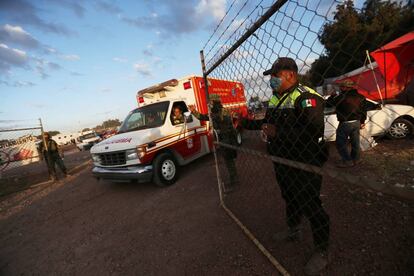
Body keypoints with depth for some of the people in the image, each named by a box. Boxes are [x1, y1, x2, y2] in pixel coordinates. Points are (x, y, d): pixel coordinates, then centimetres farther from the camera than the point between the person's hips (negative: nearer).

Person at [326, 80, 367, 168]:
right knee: (355, 142, 18)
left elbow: (328, 104, -6)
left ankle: (347, 161, 7)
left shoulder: (340, 97, -16)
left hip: (345, 123, -7)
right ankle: (356, 159, 33)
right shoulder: (360, 97, 6)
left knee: (341, 143, 4)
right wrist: (362, 122, 23)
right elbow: (364, 111, 13)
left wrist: (332, 96, 12)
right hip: (357, 122, 7)